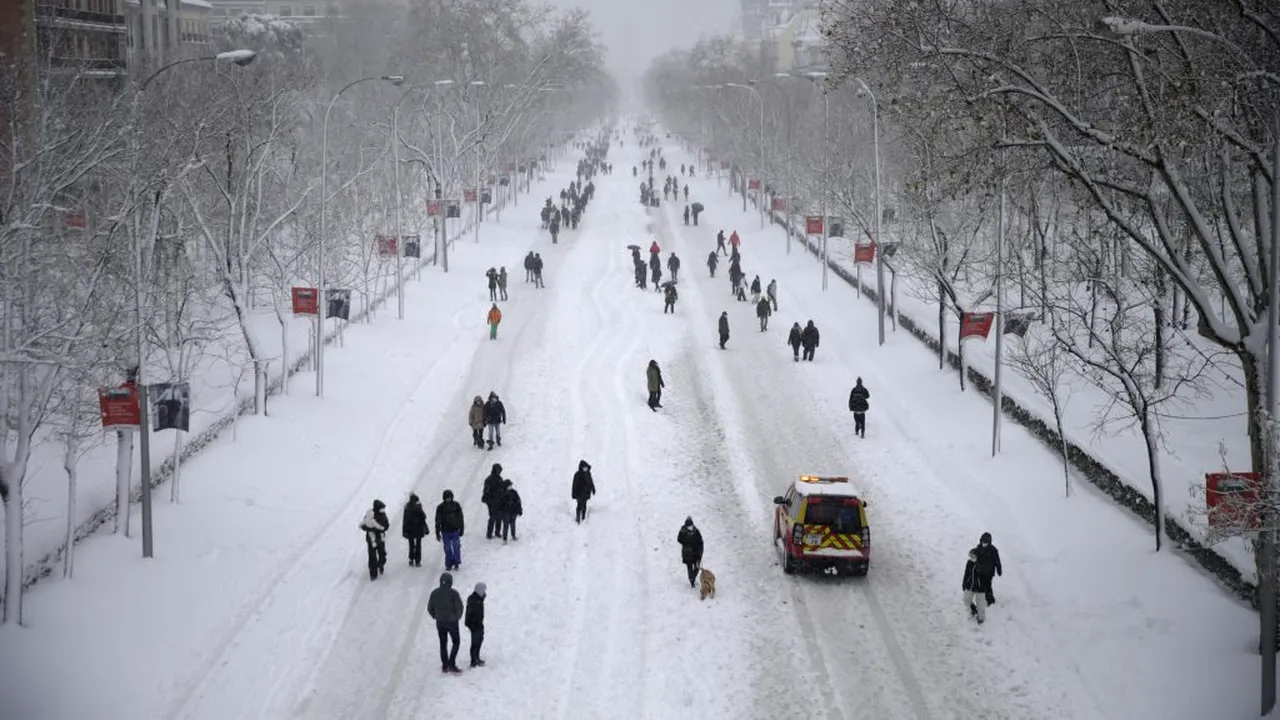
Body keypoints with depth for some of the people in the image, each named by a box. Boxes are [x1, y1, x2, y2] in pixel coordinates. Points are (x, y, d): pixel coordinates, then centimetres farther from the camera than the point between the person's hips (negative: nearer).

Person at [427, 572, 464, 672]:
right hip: (452, 622, -3)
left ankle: (445, 666, 17)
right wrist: (457, 617, 3)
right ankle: (451, 664, 0)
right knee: (456, 642, 11)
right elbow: (460, 607, -16)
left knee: (443, 644, 15)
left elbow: (430, 608, 1)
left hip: (440, 622, 3)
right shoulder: (453, 593, -17)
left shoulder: (435, 593, -5)